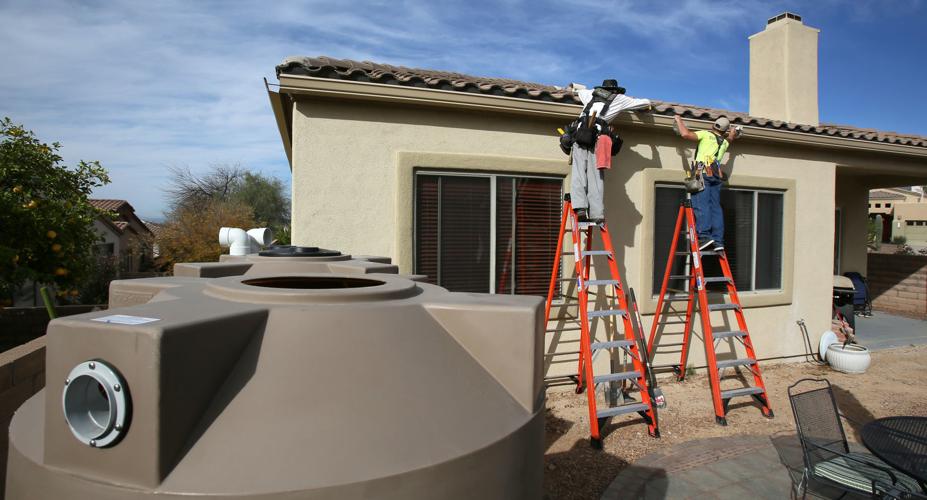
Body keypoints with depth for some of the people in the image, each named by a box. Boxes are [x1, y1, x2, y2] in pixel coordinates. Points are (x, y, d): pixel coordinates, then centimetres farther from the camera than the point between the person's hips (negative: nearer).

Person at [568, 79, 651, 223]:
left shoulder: (591, 93, 30)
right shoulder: (619, 99, 24)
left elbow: (577, 89, 52)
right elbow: (646, 103, 34)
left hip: (581, 133, 2)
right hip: (598, 137, -2)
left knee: (579, 172, -7)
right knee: (596, 176, -6)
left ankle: (580, 207, -25)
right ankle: (597, 214, -15)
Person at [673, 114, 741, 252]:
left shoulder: (707, 134, 8)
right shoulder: (724, 142, 26)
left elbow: (685, 134, -4)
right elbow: (730, 138, 51)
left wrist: (679, 120, 11)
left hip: (703, 173, -6)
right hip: (717, 175, 6)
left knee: (701, 205, -14)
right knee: (715, 206, 2)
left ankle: (704, 235, -27)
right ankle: (718, 240, -5)